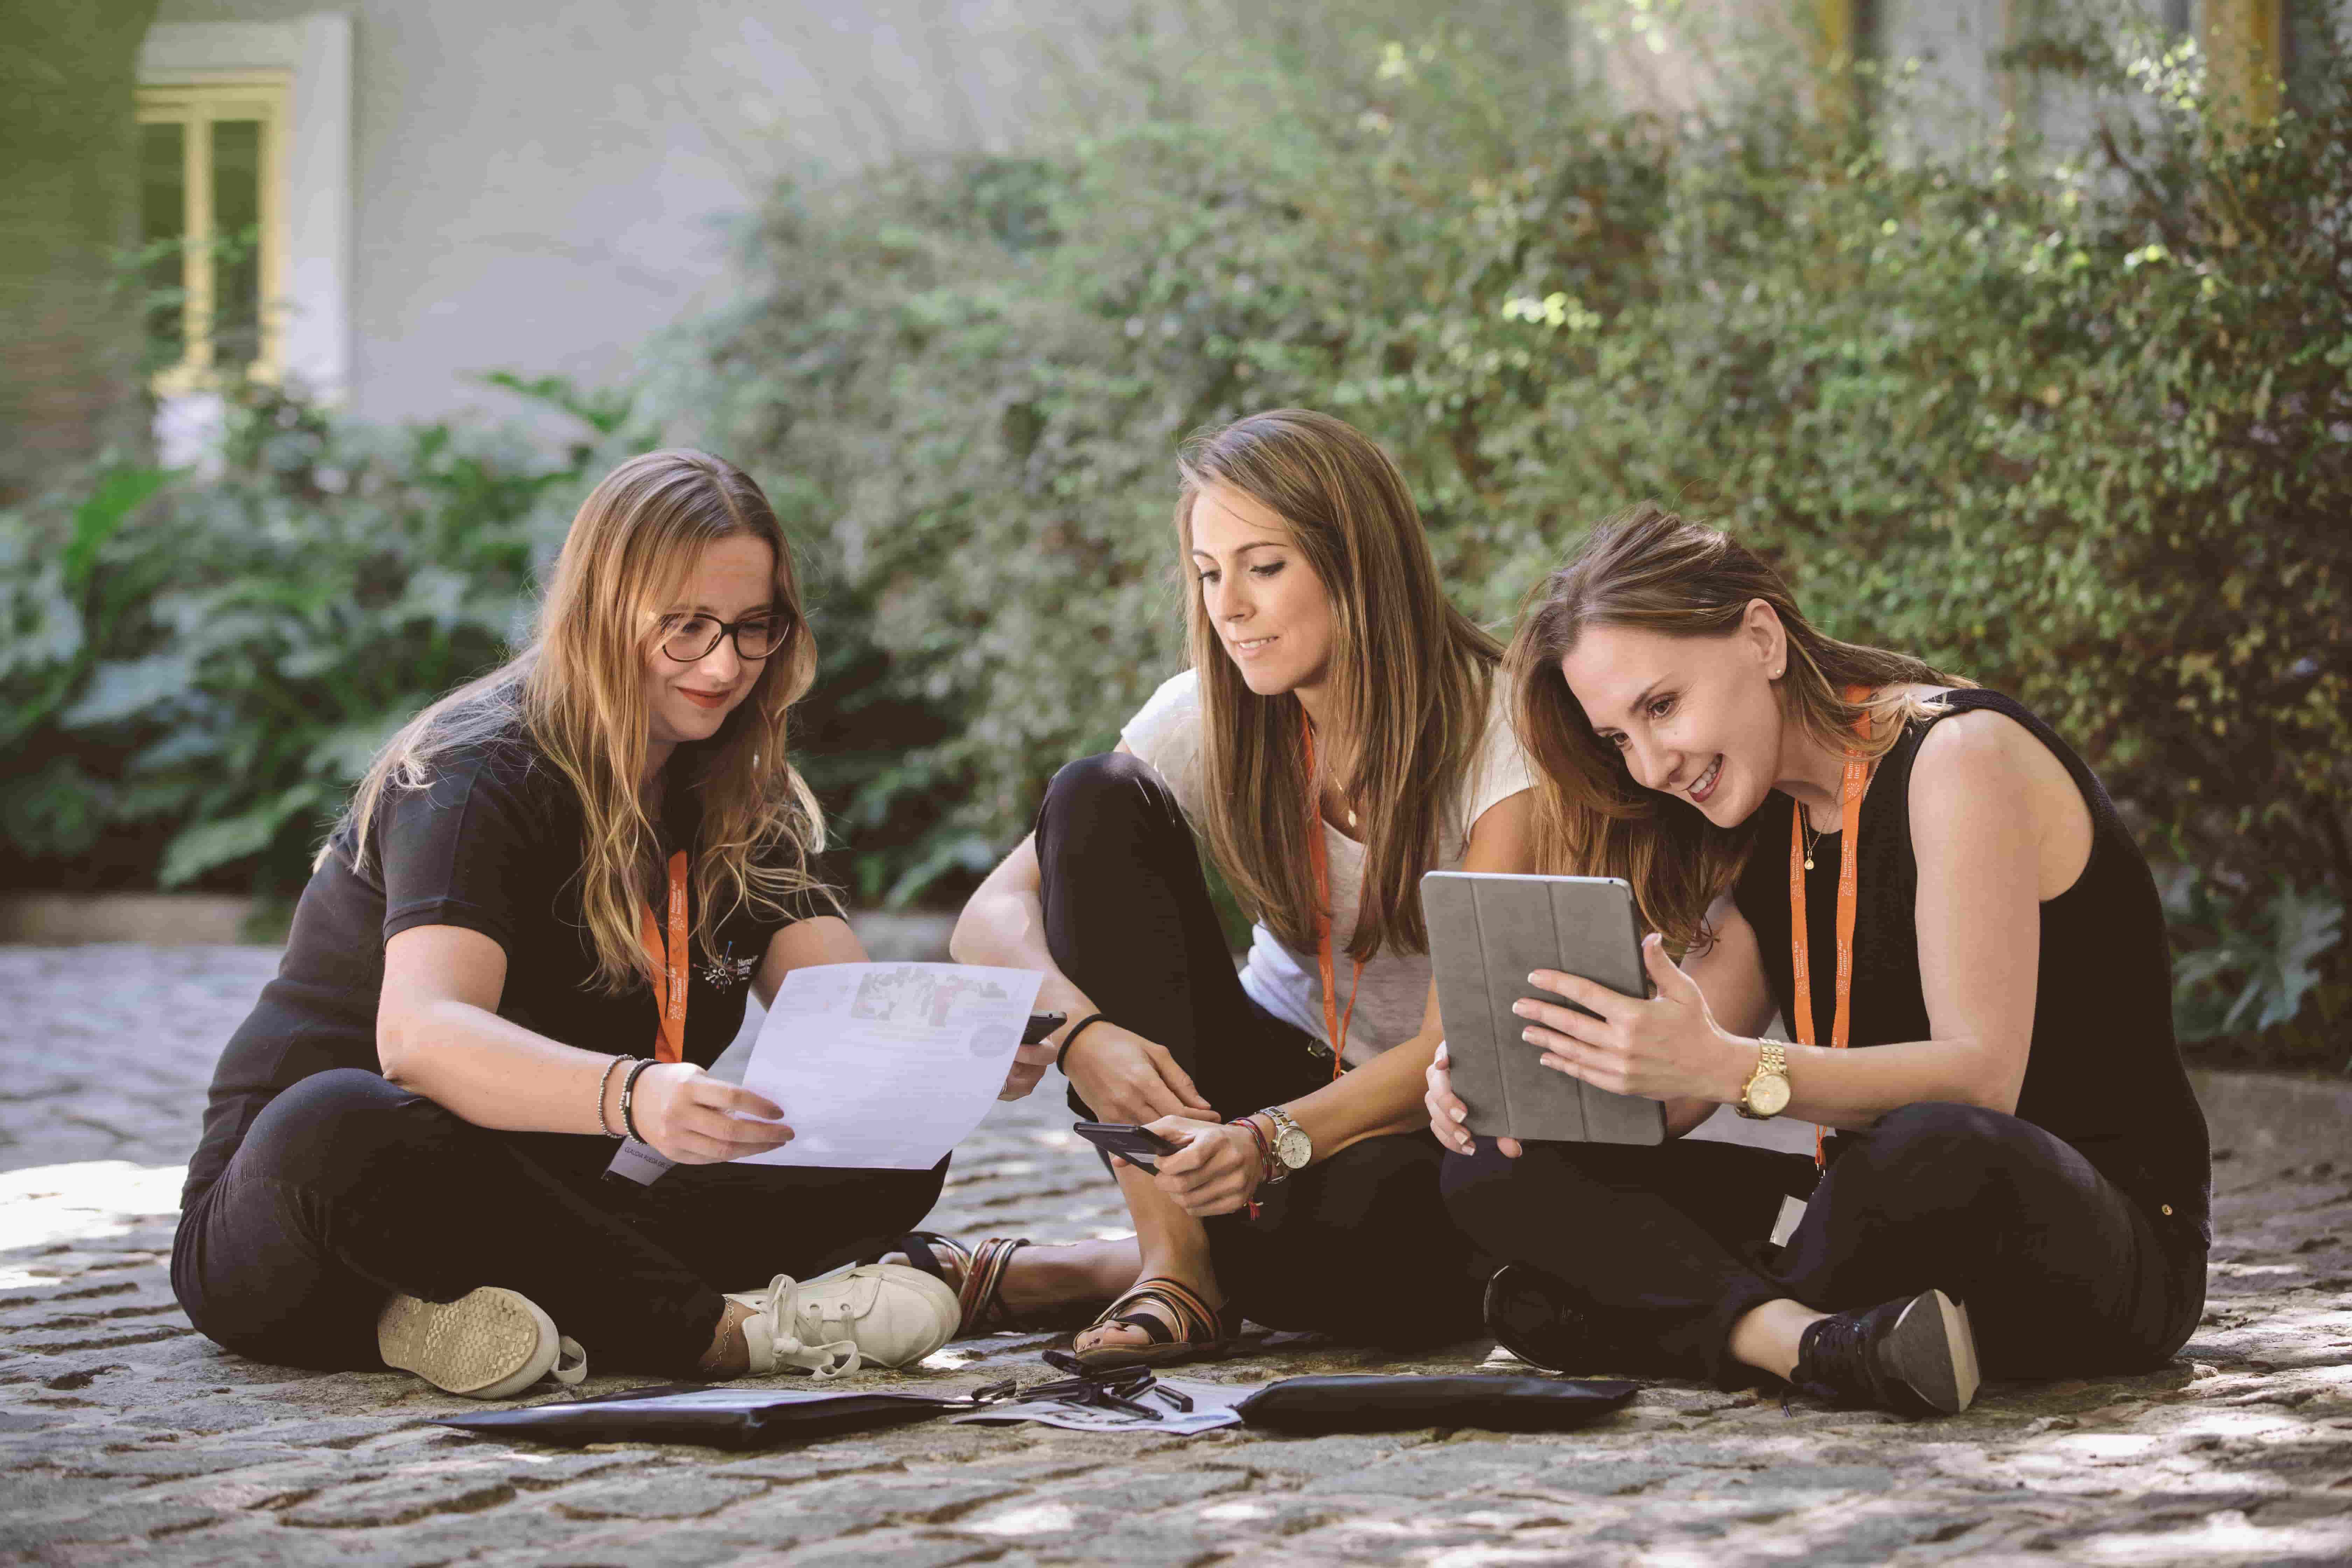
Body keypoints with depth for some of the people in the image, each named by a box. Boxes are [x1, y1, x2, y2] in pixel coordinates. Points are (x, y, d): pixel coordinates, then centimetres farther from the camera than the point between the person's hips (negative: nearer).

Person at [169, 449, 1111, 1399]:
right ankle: (723, 1331, -32)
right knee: (340, 1123, -42)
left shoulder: (738, 809, 7)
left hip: (527, 1212, 6)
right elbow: (417, 1034, -34)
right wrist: (631, 1095, -53)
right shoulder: (478, 778, -16)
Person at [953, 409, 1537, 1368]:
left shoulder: (1496, 730, -17)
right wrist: (1081, 1031, -34)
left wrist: (1276, 1140, -39)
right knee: (1098, 801, -18)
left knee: (1367, 1212, -42)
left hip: (1419, 1122, -4)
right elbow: (991, 919, -12)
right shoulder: (1211, 720, -7)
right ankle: (1175, 1261, -23)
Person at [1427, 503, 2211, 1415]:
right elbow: (1670, 1088, 7)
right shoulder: (1766, 836, 14)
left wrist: (1732, 1069, -34)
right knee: (1497, 1169, -7)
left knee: (1934, 1152, -44)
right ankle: (1809, 1341, -30)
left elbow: (1981, 1076, -22)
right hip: (1902, 1214, 7)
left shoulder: (1960, 755, -10)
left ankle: (1738, 1322, -13)